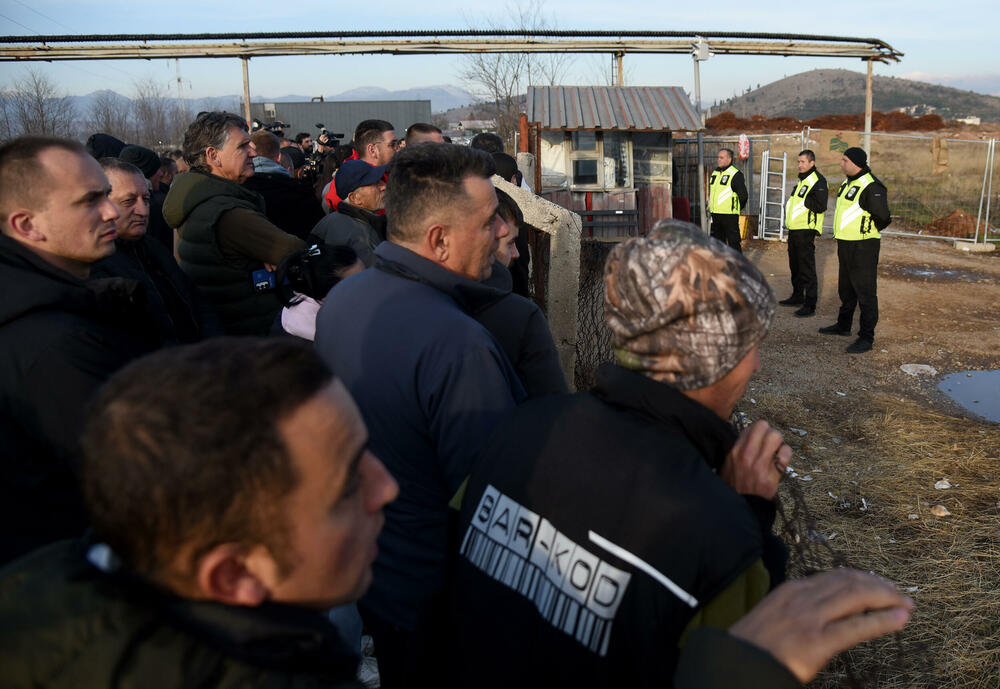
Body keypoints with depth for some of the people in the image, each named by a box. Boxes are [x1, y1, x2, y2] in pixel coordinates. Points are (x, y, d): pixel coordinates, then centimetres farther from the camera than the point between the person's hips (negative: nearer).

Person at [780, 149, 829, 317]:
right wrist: (790, 203, 8)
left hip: (805, 231, -10)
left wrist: (803, 199, -17)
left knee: (807, 268, -7)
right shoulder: (801, 180, 17)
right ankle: (797, 296, 32)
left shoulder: (818, 181, -13)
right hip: (794, 229, 10)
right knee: (795, 266, 19)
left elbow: (820, 206, -23)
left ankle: (810, 305, -4)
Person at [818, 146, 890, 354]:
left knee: (865, 292, -6)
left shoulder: (871, 186, -18)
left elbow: (883, 217, -21)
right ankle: (843, 325, 37)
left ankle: (867, 338, -2)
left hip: (863, 247, -10)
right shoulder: (848, 183, 13)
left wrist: (868, 231, -4)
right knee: (846, 288, 21)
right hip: (845, 244, 10)